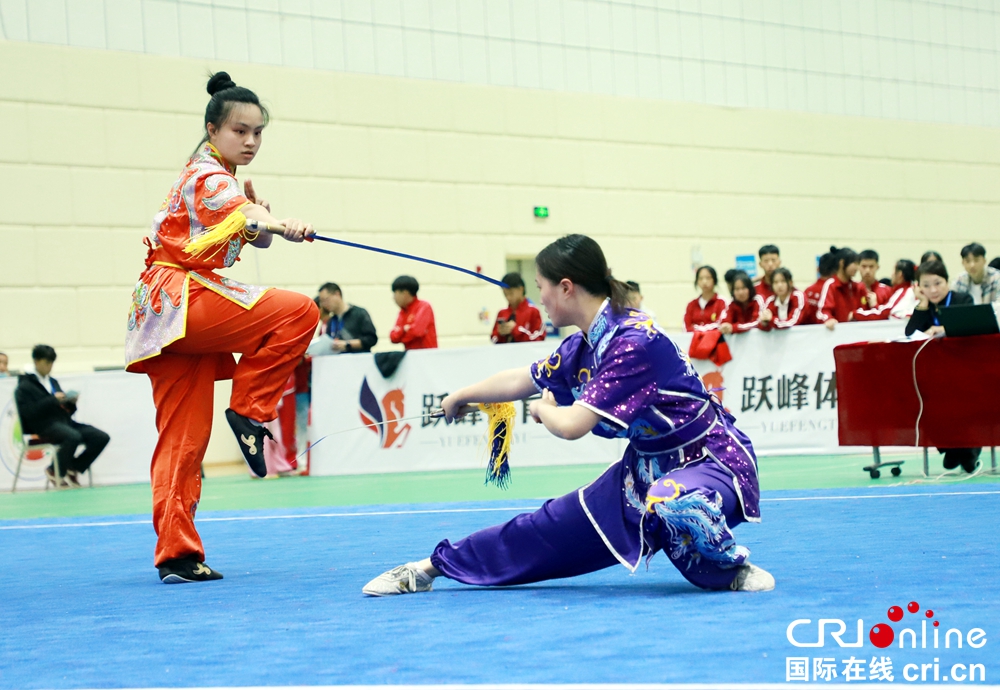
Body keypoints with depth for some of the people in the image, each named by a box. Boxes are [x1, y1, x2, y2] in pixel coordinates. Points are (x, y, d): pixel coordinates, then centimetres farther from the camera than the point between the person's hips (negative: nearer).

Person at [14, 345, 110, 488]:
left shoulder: (53, 382, 25)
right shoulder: (25, 386, 4)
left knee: (102, 438, -12)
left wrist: (71, 403, 0)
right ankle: (55, 472, -13)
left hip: (65, 422, 7)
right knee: (74, 437, -38)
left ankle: (73, 469, 2)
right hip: (45, 425, -7)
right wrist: (53, 400, -17)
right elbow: (29, 412, -12)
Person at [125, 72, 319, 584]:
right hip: (181, 297, -10)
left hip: (176, 310, 10)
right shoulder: (206, 176, -9)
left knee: (184, 436, 5)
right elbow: (250, 217, -31)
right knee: (299, 312, -20)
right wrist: (286, 226, -52)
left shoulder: (221, 178, 23)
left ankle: (176, 555, 4)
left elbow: (258, 236, 15)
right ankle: (249, 410, -8)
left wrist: (261, 221, -9)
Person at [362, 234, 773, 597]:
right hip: (647, 465, 8)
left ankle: (729, 568, -13)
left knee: (669, 505, -41)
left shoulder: (634, 342, -26)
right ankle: (435, 565, 17)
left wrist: (543, 409, -3)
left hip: (711, 461, -8)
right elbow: (521, 381, 20)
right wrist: (461, 397, 36)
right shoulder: (582, 346, 1)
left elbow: (572, 425, -26)